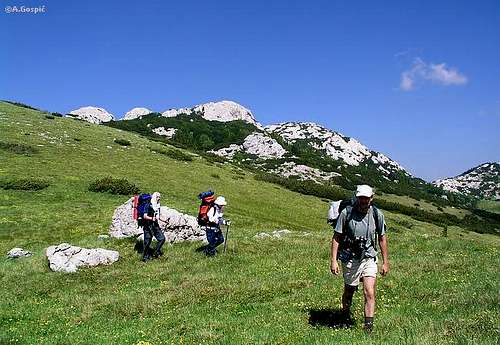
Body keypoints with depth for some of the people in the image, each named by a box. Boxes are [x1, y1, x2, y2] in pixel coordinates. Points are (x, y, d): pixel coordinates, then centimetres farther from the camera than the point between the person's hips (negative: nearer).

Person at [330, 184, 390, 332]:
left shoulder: (377, 214, -4)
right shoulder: (346, 212, -10)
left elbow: (382, 238, 8)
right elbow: (336, 237, -5)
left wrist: (385, 262, 8)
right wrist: (333, 260, -11)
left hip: (369, 259, 1)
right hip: (350, 259, -1)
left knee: (370, 293, -9)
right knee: (349, 292, 15)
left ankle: (369, 328, -2)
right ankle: (345, 316, 41)